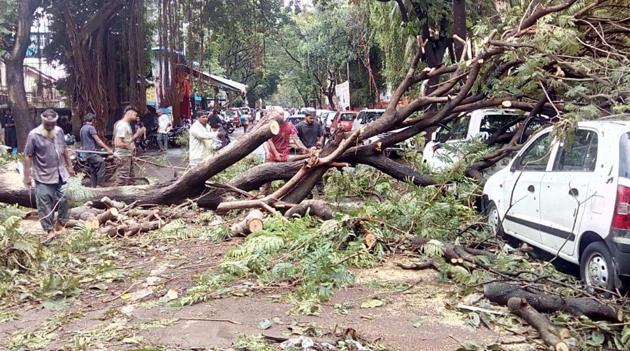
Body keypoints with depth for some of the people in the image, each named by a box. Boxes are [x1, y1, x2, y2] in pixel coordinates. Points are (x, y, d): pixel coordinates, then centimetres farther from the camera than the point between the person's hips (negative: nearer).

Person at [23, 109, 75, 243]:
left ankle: (61, 224, 30)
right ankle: (50, 231, 9)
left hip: (60, 174, 4)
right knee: (45, 205, 0)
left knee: (63, 200, 10)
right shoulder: (34, 135, -13)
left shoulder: (59, 131, 1)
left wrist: (69, 166, 17)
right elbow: (27, 157, -10)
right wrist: (27, 176, -13)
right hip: (43, 177, -4)